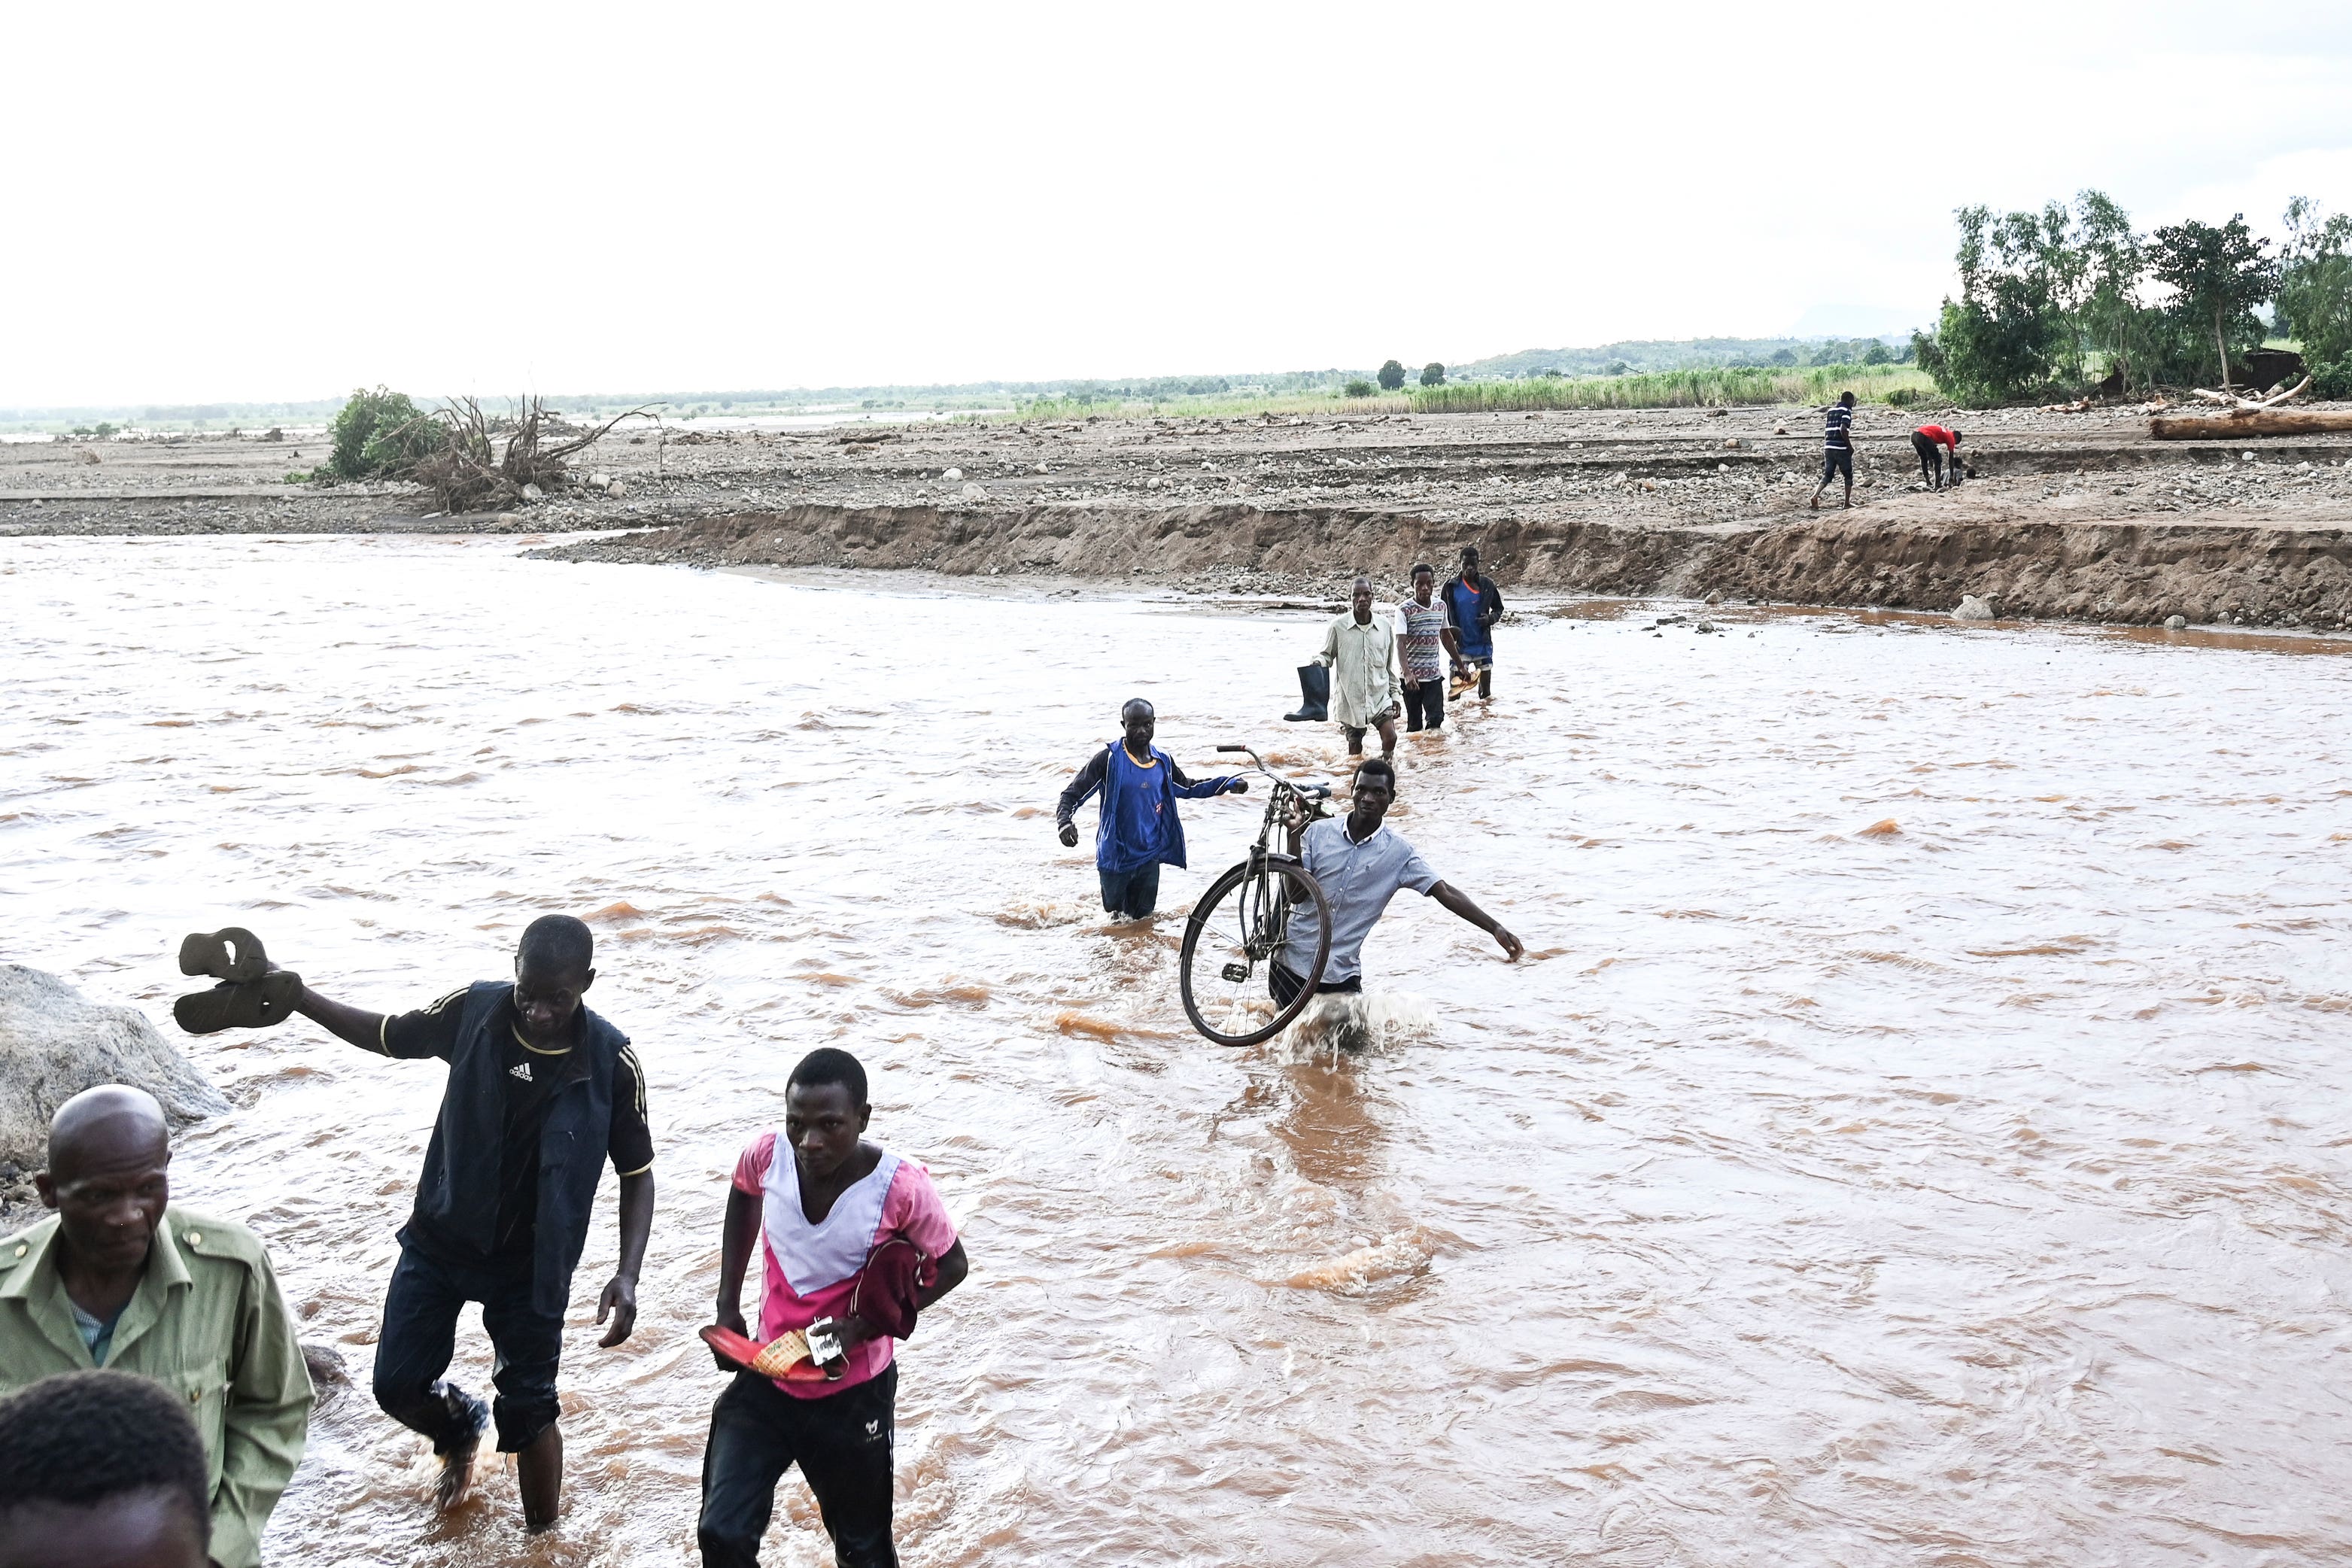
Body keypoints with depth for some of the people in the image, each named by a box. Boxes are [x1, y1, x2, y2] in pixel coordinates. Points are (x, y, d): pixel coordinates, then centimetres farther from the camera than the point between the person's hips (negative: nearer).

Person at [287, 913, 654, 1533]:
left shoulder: (611, 1062, -22)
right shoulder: (474, 1009, -17)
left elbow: (637, 1174, -11)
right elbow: (385, 1034, 3)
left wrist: (627, 1276, -23)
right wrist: (294, 995, -10)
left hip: (530, 1262, -3)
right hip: (439, 1239, 3)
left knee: (527, 1413, 7)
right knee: (398, 1385, 9)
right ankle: (461, 1429, 44)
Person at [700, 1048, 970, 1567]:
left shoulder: (902, 1188, -26)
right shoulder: (768, 1156, -16)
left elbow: (952, 1266, -10)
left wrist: (863, 1325, -22)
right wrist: (728, 1305, 7)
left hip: (853, 1394, -2)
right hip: (765, 1380, 3)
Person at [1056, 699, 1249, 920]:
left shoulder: (1163, 761, 2)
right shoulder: (1109, 759, -13)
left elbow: (1187, 789, 20)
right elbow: (1072, 795, -13)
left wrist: (1229, 784, 11)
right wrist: (1065, 823, -33)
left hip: (1149, 857, 4)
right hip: (1116, 857, -3)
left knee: (1142, 918, 11)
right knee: (1115, 912, 10)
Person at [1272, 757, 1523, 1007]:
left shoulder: (1399, 852, -4)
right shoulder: (1320, 832, -2)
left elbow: (1446, 893, -9)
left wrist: (1495, 929, -18)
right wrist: (1293, 835, -17)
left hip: (1341, 973, 0)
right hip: (1290, 962, 1)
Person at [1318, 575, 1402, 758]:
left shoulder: (1385, 626, 3)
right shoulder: (1339, 625, -5)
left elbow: (1390, 666, 12)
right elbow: (1327, 655, 6)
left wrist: (1396, 694, 13)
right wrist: (1319, 662, -17)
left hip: (1380, 697, 1)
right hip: (1349, 699, -1)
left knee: (1390, 738, -16)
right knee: (1355, 750, 6)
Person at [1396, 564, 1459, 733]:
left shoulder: (1440, 606, 5)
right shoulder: (1404, 610, -11)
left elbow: (1446, 637, 19)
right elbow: (1400, 644, -20)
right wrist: (1407, 673, -34)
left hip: (1434, 675, 4)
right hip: (1413, 678, -4)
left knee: (1436, 719, -8)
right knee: (1414, 725, 2)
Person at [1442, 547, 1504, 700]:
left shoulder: (1487, 584, 1)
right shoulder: (1451, 586, -4)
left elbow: (1498, 609, 11)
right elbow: (1442, 614, 3)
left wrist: (1490, 618, -10)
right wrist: (1452, 631, -13)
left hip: (1483, 644, 2)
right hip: (1460, 646, -2)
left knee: (1486, 691, 11)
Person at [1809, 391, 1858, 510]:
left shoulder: (1830, 410, 14)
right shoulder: (1846, 411, -8)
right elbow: (1843, 430, -20)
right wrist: (1850, 446, -11)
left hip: (1828, 447, 6)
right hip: (1841, 449, -6)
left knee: (1827, 475, 8)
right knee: (1848, 475, 10)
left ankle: (1816, 495, -15)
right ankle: (1847, 502, 13)